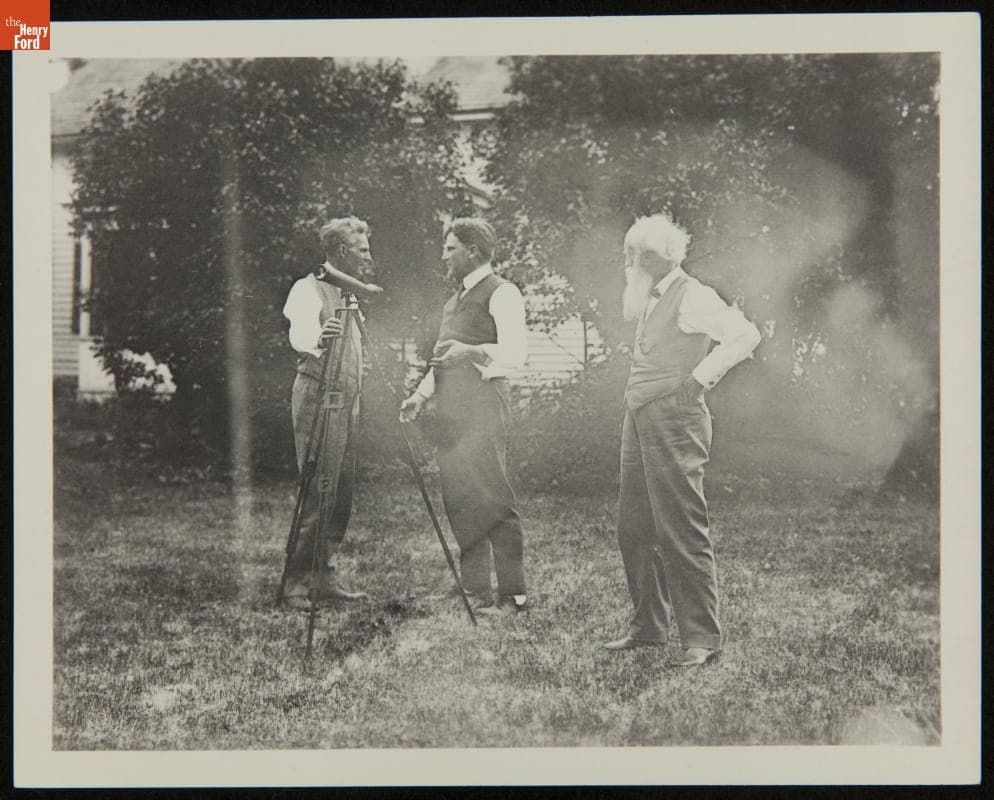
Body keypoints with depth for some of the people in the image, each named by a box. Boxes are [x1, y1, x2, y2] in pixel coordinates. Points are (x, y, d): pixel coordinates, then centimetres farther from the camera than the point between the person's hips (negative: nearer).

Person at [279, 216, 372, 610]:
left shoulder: (349, 294, 19)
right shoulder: (309, 289, -8)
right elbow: (299, 334, -30)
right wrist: (318, 338, -48)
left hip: (348, 400, 9)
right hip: (318, 397, -9)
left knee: (342, 493, 7)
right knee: (318, 492, -12)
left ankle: (324, 578, 12)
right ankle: (294, 583, -8)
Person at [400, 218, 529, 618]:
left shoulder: (501, 293, -5)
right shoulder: (455, 299, 23)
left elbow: (516, 352, -17)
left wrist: (473, 351, -33)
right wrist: (421, 394, 18)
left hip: (482, 405, -9)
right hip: (450, 409, 9)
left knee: (489, 496, -11)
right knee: (458, 499, 7)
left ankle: (513, 592, -7)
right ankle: (474, 589, 12)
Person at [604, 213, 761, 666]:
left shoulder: (692, 296, -10)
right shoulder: (649, 301, 16)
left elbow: (745, 336, -20)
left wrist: (700, 378, -17)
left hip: (675, 421, -9)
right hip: (638, 422, 9)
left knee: (682, 534, -7)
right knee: (634, 530, 11)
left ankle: (701, 639, -1)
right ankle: (649, 625, 23)